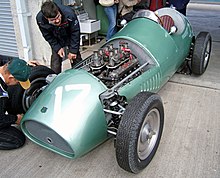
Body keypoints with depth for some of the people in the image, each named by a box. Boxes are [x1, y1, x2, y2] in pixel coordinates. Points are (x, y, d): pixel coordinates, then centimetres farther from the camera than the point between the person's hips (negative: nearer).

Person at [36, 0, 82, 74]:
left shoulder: (69, 13, -36)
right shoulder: (40, 19, -28)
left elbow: (75, 32, -21)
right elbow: (48, 36, -10)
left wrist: (73, 50, -19)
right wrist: (57, 48, -18)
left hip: (71, 39, -1)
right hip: (57, 41, 1)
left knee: (77, 62, 3)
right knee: (55, 68, -5)